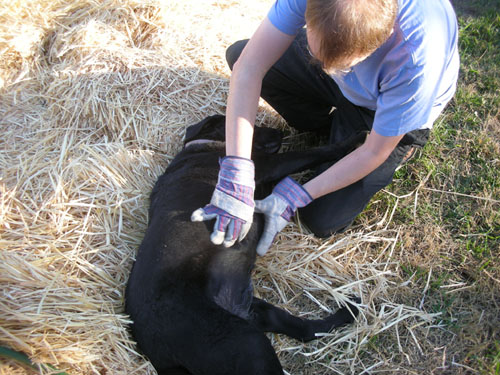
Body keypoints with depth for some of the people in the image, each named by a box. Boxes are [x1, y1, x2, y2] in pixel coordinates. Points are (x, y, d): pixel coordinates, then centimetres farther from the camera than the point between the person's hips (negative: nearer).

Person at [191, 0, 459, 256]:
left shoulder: (419, 59, -42)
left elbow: (374, 152, -28)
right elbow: (249, 68, -34)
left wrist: (294, 198, -29)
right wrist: (236, 175, -41)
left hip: (391, 110, -4)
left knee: (322, 221, -9)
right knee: (238, 55, -3)